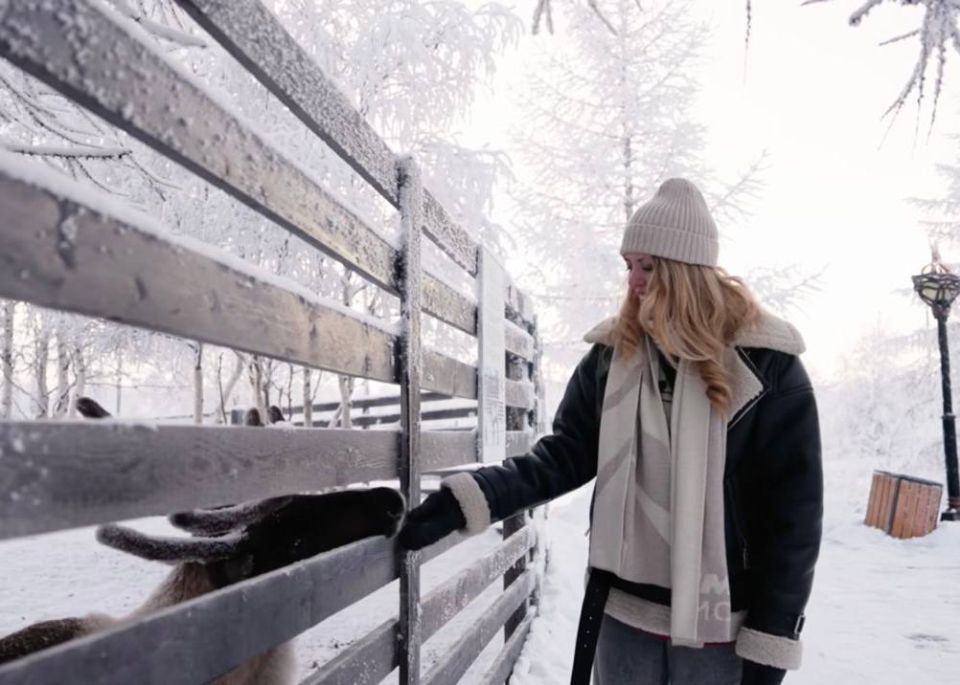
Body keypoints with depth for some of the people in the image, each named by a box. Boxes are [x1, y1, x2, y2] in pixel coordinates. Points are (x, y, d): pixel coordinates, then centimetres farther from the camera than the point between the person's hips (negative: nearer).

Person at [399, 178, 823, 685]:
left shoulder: (766, 366, -10)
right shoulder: (612, 354, 1)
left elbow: (793, 515, -8)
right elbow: (565, 455, 1)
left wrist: (769, 644, -9)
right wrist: (468, 499, -14)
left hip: (719, 625, -3)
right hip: (623, 613, 3)